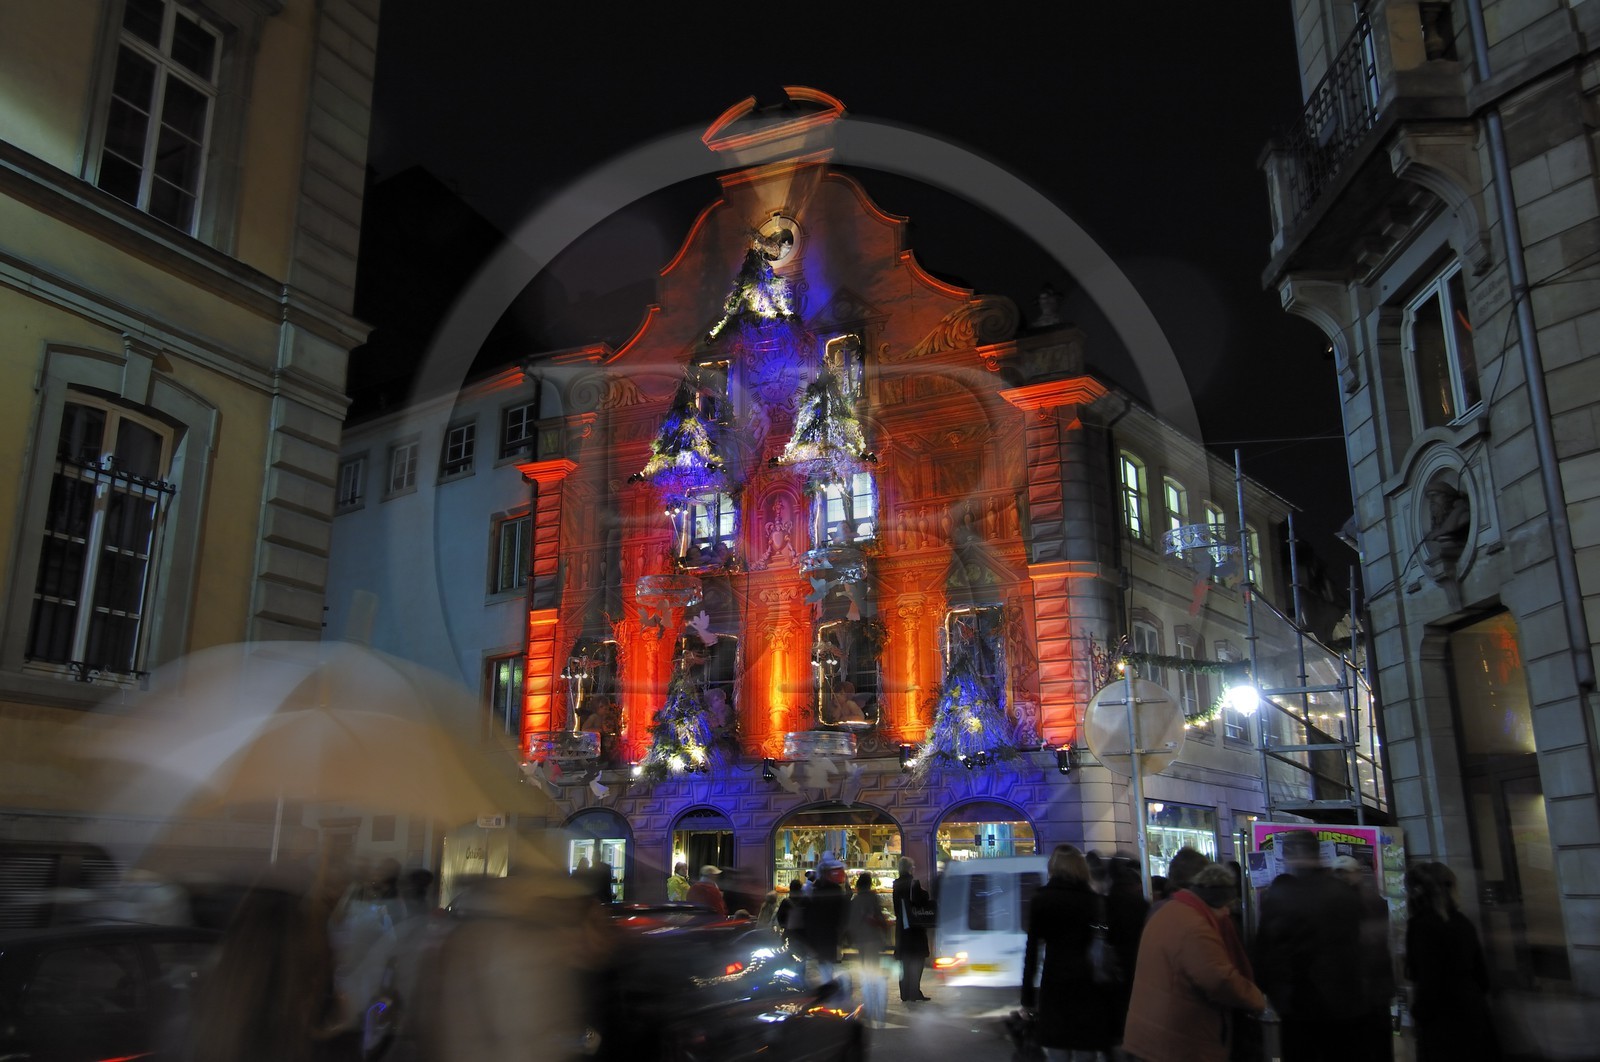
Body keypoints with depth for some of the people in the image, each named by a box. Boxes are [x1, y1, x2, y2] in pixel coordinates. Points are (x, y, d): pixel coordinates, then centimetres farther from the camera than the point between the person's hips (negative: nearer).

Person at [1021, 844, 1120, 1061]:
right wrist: (1107, 990, 3)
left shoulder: (1042, 899, 2)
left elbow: (1032, 949, -1)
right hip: (1089, 985, 1)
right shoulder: (1094, 900, 3)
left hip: (1054, 984, 0)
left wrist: (1027, 994, 2)